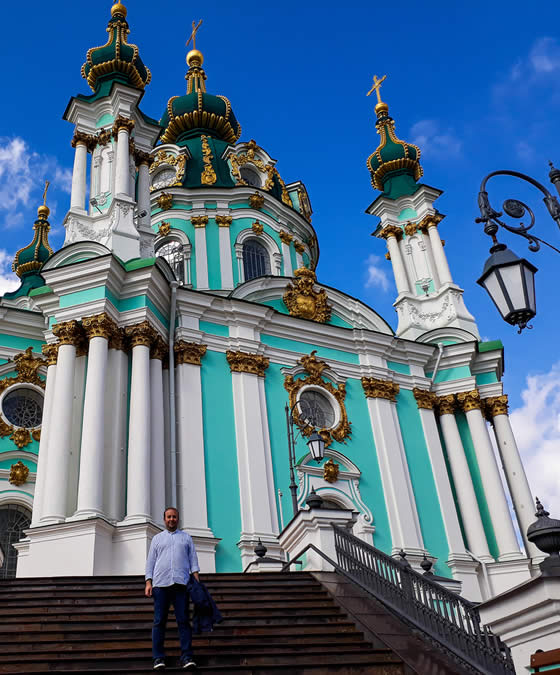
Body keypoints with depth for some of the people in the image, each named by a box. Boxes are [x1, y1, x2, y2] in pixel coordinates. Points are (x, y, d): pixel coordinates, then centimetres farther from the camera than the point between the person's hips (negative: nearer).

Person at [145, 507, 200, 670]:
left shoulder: (186, 538, 19)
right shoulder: (157, 538, 19)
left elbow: (193, 560, 13)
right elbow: (150, 562, 15)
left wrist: (196, 580, 0)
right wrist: (148, 582, 2)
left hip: (181, 583, 0)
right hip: (161, 584, 0)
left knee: (183, 621, -6)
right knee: (159, 622, -3)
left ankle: (187, 657, -6)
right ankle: (158, 658, 0)